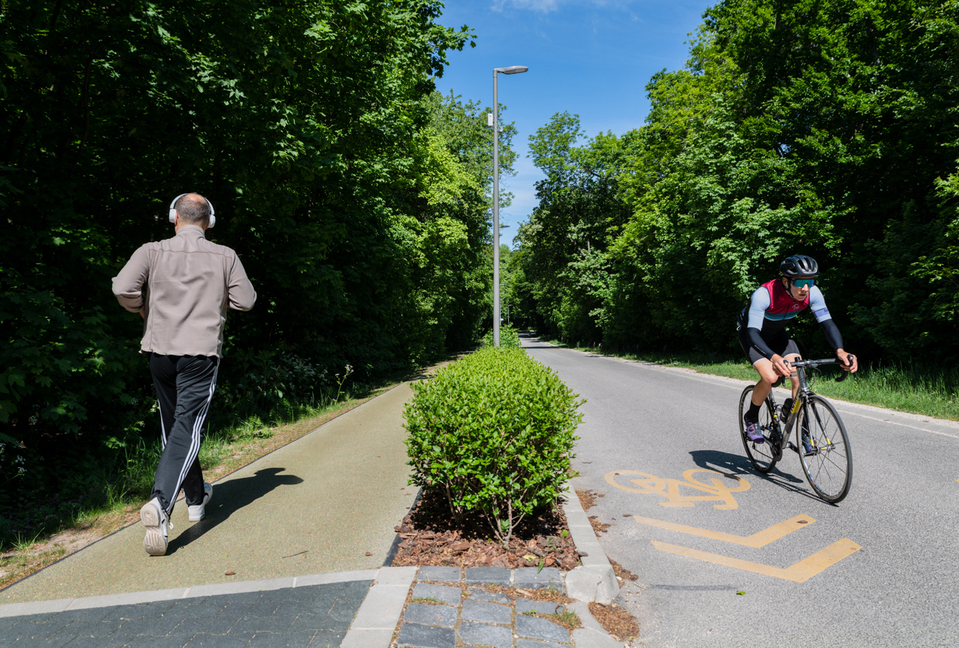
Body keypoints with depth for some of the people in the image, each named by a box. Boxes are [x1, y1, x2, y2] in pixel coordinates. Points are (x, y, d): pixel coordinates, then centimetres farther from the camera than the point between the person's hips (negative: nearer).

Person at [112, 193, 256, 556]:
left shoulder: (152, 252, 1)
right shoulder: (224, 257, -1)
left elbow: (123, 288, -11)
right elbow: (245, 301, 1)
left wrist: (142, 309, 9)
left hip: (159, 349, 3)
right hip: (201, 352, -2)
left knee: (173, 427, 17)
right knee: (186, 429, -4)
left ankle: (197, 498, 31)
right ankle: (160, 503, -23)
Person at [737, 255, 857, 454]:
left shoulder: (812, 293, -23)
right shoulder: (764, 294, -38)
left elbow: (827, 322, -25)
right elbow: (753, 332, -46)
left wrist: (840, 350, -46)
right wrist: (774, 357, -64)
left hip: (777, 334, 5)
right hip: (751, 334, -5)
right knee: (770, 377, -26)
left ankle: (804, 433, 5)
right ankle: (751, 417, 2)